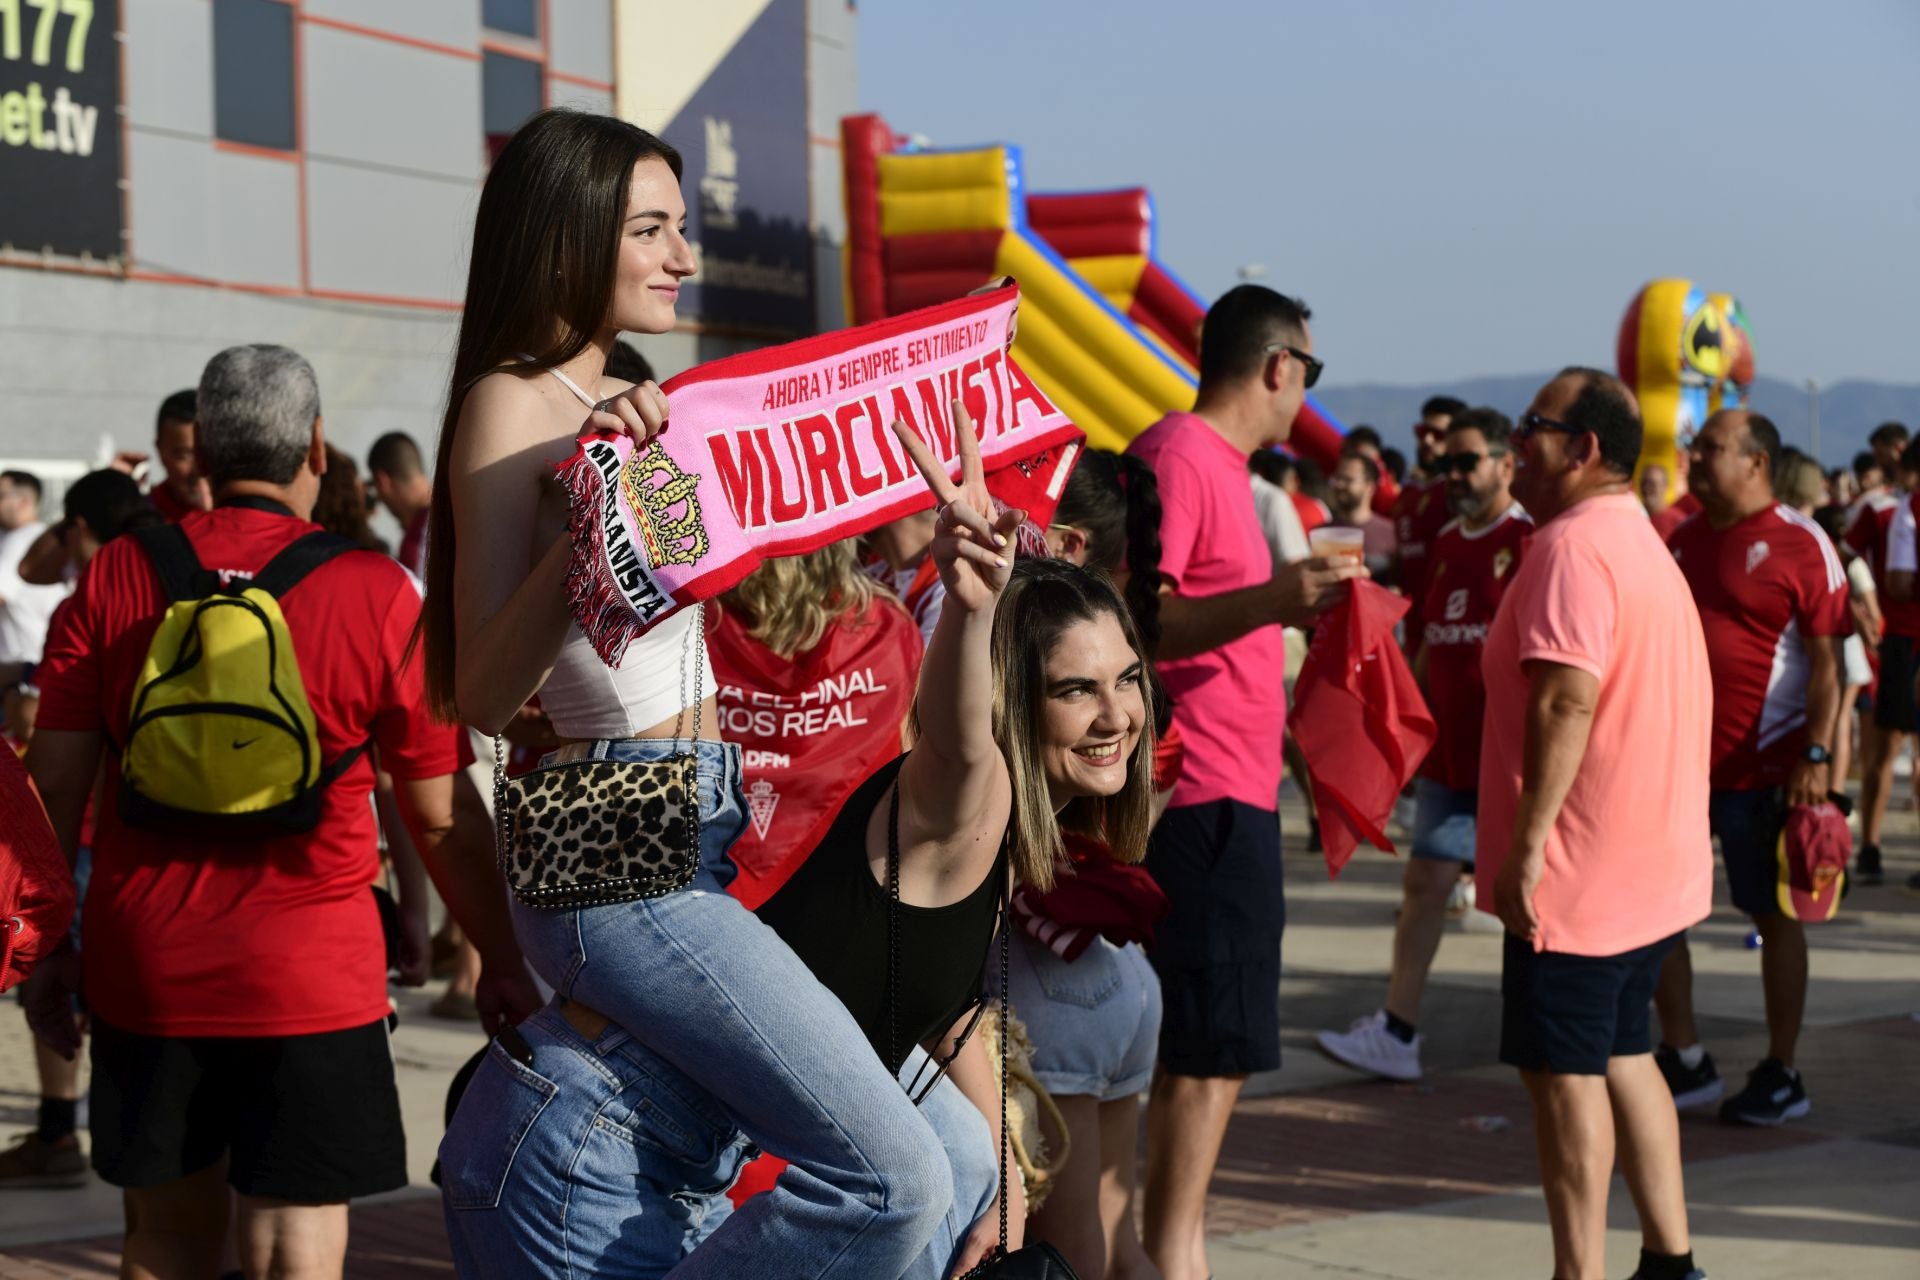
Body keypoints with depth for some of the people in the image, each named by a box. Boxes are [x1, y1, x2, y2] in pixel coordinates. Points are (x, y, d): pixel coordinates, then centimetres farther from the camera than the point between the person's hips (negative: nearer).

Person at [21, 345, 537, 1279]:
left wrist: (45, 950, 11)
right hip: (309, 975, -3)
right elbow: (441, 820, -4)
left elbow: (53, 788, 0)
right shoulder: (376, 594, -7)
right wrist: (509, 964, 7)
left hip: (145, 966, 3)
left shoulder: (115, 577, 0)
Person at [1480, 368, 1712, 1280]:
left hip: (1577, 870, -10)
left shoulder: (1573, 545, -17)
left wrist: (1526, 846, -24)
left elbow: (1567, 701, -26)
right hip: (1652, 867, 10)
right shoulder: (1643, 544, 16)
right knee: (1621, 1056, 17)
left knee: (1563, 1070, -3)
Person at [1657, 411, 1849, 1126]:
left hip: (1763, 768, -7)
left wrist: (1816, 756, -19)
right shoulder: (1684, 541, 11)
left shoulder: (1800, 544, -9)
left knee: (1774, 914, 5)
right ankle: (1685, 1061, 18)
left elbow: (1826, 659, -12)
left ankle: (1781, 1076, 15)